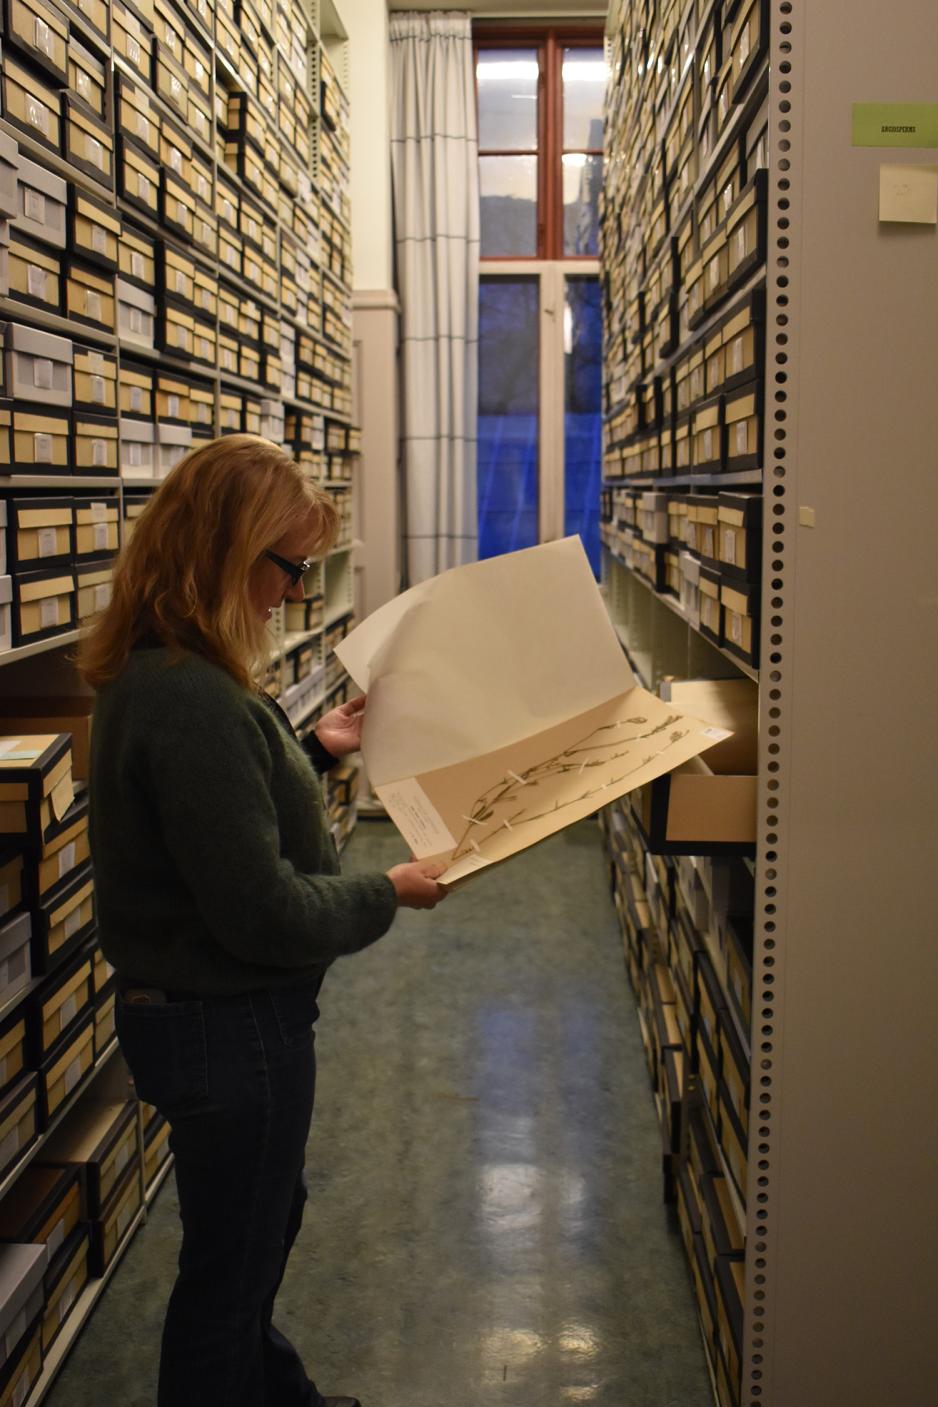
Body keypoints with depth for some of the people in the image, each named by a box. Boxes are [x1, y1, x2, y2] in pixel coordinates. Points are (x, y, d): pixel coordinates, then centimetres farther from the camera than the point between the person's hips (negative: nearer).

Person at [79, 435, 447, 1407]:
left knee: (264, 1221, 30)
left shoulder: (158, 677, 1)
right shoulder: (192, 704, -31)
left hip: (189, 1009, 11)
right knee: (228, 1263, 12)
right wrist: (385, 896, -14)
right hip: (229, 1029, -11)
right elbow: (263, 913, -28)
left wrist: (313, 751, 9)